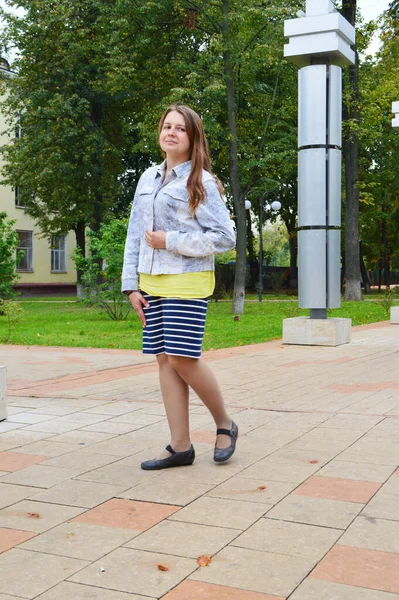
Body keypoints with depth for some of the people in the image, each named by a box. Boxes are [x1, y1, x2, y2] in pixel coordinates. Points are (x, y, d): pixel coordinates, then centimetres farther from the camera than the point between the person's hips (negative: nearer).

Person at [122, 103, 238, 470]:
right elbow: (135, 234, 14)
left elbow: (225, 237, -9)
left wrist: (169, 242, -12)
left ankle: (225, 424, 14)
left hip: (187, 282, -6)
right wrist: (132, 285, 8)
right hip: (152, 282, 6)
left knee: (182, 358, -10)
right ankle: (181, 447, 10)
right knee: (165, 360, 4)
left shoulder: (202, 182, -3)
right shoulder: (148, 178, 14)